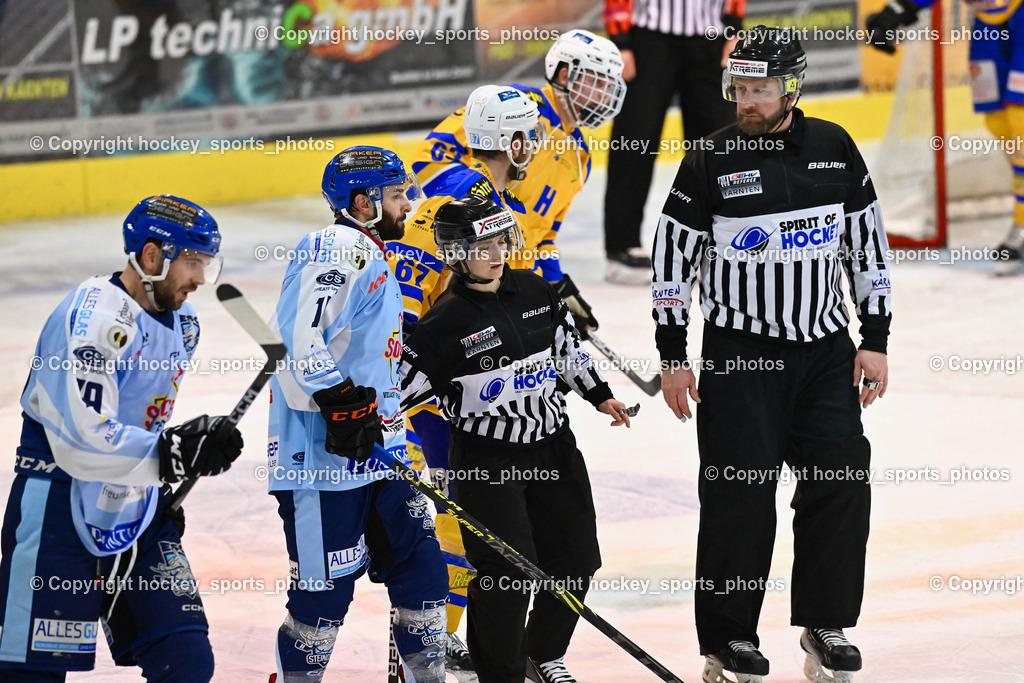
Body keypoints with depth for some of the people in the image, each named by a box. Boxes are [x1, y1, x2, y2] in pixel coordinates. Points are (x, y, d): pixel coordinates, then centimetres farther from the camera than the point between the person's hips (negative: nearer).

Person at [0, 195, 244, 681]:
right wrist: (171, 454, -27)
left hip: (136, 514, 8)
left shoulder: (180, 322, 8)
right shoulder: (92, 318, -21)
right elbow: (81, 441, -28)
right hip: (60, 514, -8)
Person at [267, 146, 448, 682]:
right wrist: (340, 398, -27)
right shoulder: (336, 249, -12)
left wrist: (391, 430, 32)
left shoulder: (374, 258, 21)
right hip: (321, 455, -10)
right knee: (325, 588, -5)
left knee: (418, 561, 10)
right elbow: (299, 333, -26)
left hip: (375, 452, 10)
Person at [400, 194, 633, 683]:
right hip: (486, 459, -6)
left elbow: (566, 345, 18)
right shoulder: (448, 321, -15)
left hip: (551, 444, 6)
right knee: (506, 571, -8)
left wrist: (598, 394, 22)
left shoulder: (534, 291, 3)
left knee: (576, 558, 10)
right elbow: (405, 379, -13)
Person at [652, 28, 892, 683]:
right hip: (739, 356, -3)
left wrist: (875, 340, 5)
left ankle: (825, 625, 11)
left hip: (825, 350, 3)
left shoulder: (835, 149, 2)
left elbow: (868, 247, 9)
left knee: (842, 482, -2)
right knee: (741, 495, -4)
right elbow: (672, 260, -1)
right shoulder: (710, 163, -6)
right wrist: (674, 358, -3)